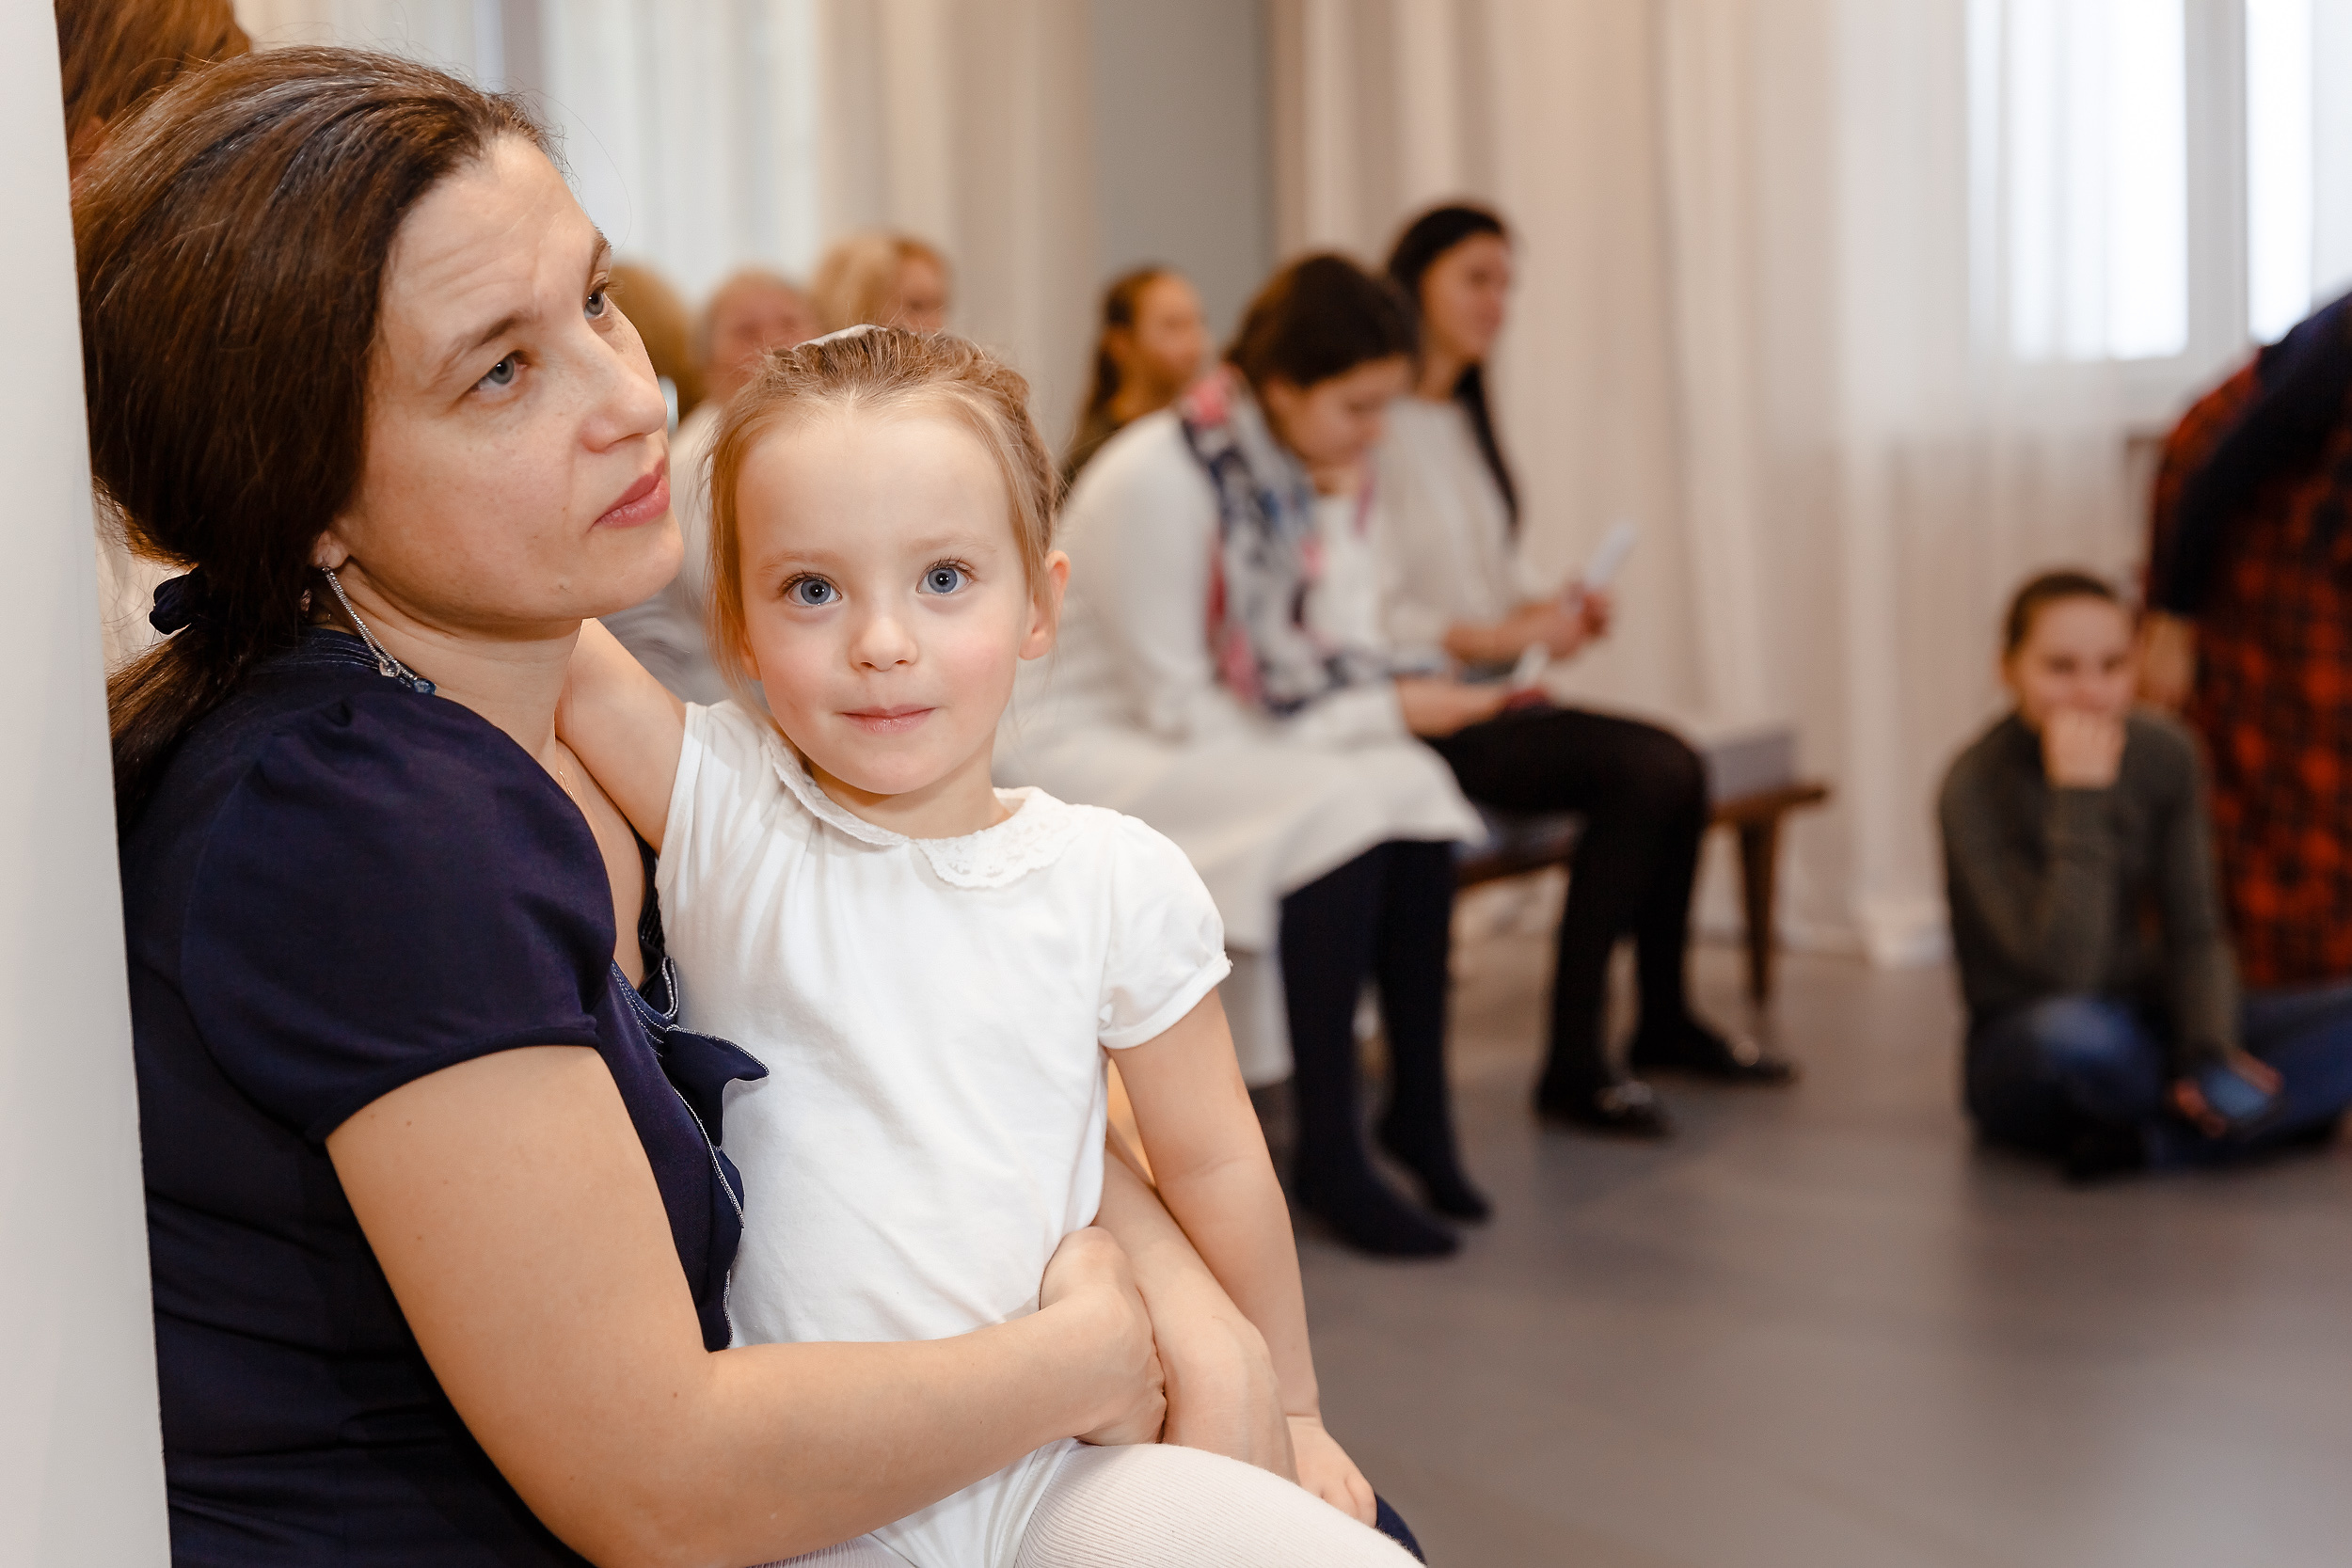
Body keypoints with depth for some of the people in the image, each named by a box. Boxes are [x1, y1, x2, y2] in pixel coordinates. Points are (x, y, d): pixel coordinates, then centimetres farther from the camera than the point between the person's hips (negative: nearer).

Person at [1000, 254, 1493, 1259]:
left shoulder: (1320, 474, 1)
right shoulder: (1156, 477, -22)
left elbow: (1338, 656, 0)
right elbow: (1181, 709, -21)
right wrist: (1383, 712, -20)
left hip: (1211, 730, 7)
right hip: (1093, 740, -7)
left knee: (1414, 786, -18)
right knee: (1335, 807, -29)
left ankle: (1418, 1108, -7)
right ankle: (1328, 1156, -20)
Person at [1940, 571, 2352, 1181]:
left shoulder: (2165, 753, -4)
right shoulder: (1975, 789, -20)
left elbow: (2195, 931, -3)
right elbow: (2065, 975, -28)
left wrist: (2211, 1051, -21)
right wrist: (2081, 799, -32)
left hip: (2149, 1023, 5)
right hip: (2024, 1056, -5)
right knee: (2074, 1033, -40)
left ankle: (2152, 1137, -23)